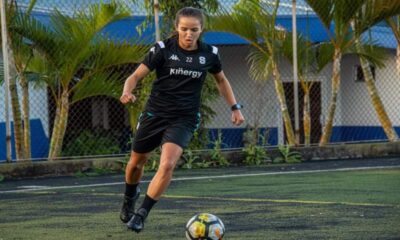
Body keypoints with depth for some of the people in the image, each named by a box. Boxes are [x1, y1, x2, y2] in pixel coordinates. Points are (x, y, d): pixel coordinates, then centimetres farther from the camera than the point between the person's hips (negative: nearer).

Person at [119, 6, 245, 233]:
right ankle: (130, 197, 49)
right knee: (137, 162, 16)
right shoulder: (163, 49, -10)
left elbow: (221, 80, 17)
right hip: (155, 113, 0)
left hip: (184, 119, 0)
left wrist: (235, 107, 11)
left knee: (167, 165, -22)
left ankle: (142, 214, -9)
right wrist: (127, 92, -30)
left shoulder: (209, 53, -2)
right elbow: (136, 76, -10)